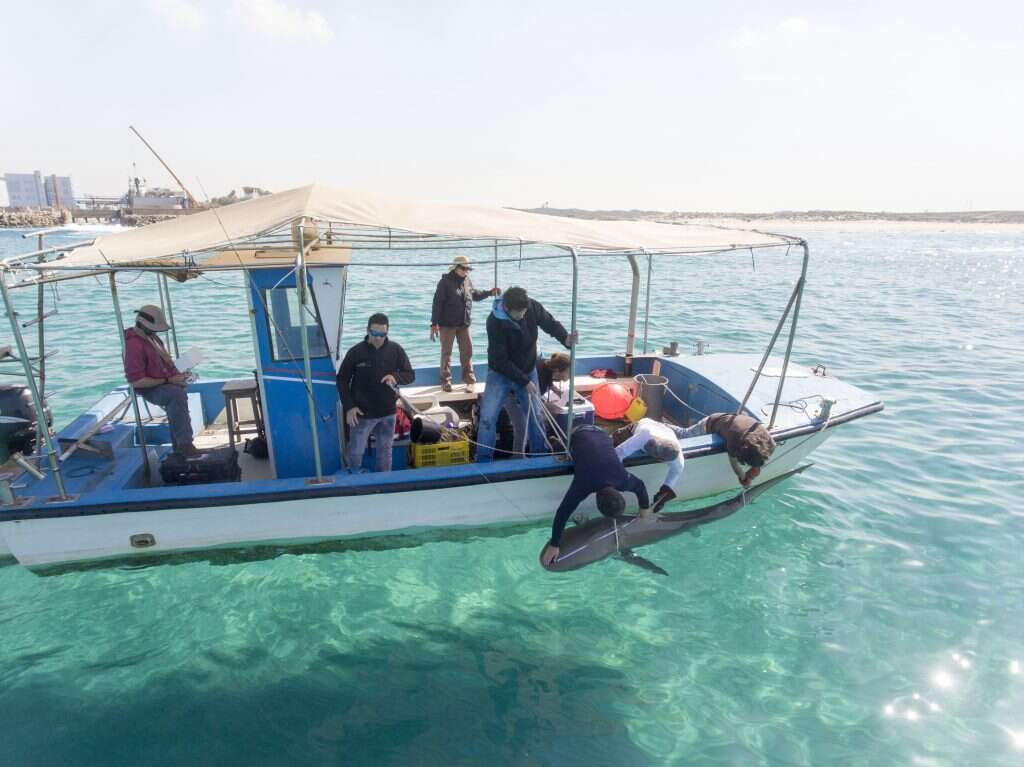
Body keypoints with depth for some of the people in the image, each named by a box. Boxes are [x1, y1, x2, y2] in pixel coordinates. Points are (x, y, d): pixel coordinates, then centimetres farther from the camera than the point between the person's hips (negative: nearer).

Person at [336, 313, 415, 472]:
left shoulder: (396, 350, -7)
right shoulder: (355, 352, -12)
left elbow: (410, 375, -1)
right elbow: (342, 380, -4)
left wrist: (396, 377, -24)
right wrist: (349, 407, -12)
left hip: (388, 412, 2)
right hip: (362, 413, -2)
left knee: (385, 451, 17)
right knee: (356, 451, 8)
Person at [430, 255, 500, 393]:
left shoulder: (467, 280, 7)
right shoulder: (445, 282, -11)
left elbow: (475, 295, 24)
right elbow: (437, 303, -13)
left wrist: (490, 292, 10)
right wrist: (434, 324, -16)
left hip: (464, 324, 5)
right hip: (447, 324, -5)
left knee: (467, 351, 7)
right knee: (446, 352, 4)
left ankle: (469, 379, 17)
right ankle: (446, 381, 14)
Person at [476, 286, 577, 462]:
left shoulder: (533, 307, -20)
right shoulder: (495, 322, -29)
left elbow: (551, 324, -5)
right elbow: (500, 360, -25)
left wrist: (566, 338, -26)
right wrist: (524, 382, -24)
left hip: (528, 371, 4)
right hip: (500, 374, -3)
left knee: (536, 414, 12)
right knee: (488, 416, -9)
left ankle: (540, 453, 31)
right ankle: (483, 460, 6)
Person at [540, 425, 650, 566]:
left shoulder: (623, 480, -32)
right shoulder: (584, 485, -40)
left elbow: (640, 486, -8)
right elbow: (562, 513, -34)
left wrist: (644, 511, 4)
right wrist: (553, 545, -30)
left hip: (599, 434, 3)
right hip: (578, 435, -2)